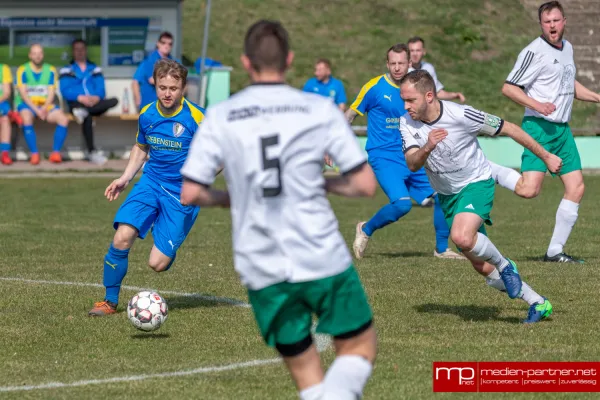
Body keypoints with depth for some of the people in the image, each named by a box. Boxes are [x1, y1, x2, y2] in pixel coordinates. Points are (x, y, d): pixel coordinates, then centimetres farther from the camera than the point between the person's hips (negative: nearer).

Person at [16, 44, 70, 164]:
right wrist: (36, 110, -19)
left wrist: (44, 108, -17)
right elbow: (23, 94, -8)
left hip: (45, 105, 3)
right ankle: (34, 153, -35)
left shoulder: (50, 71, 7)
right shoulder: (23, 71, -1)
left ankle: (56, 152, -22)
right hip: (27, 104, -3)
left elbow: (51, 94, 2)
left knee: (63, 119, -24)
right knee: (26, 118, -37)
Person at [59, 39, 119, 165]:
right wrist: (80, 97, -20)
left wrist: (97, 97, -15)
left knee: (114, 101, -27)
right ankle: (92, 152, -39)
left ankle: (83, 112, -40)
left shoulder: (95, 69, 22)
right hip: (77, 104, -4)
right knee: (87, 117, -39)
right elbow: (65, 91, -1)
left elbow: (101, 89, 10)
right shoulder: (67, 70, 14)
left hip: (94, 103, 4)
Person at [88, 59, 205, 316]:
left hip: (181, 194, -4)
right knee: (122, 238, -19)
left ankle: (168, 248, 29)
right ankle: (110, 301, -1)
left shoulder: (196, 118, -14)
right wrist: (124, 179, 9)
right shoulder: (147, 115, 1)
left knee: (157, 264, -10)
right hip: (151, 182, 4)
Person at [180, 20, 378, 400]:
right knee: (360, 346, 14)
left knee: (303, 366, 15)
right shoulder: (321, 110, -2)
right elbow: (366, 184, -2)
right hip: (322, 259, -2)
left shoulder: (219, 117, 1)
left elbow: (190, 194, -1)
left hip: (263, 270, 2)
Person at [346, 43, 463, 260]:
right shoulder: (374, 87, -7)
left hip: (412, 158, 6)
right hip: (384, 156, -6)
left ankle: (441, 249, 19)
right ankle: (365, 230, 2)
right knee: (402, 203, -24)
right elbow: (350, 115, 0)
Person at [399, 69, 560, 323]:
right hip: (446, 195, 5)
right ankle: (538, 304, 18)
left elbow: (508, 129, -13)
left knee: (461, 237, -35)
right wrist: (427, 147, -46)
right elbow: (412, 164, -23)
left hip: (476, 183, -5)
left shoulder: (461, 115, -24)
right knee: (483, 268, 4)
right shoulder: (407, 123, -11)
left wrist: (546, 157, -5)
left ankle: (504, 265, -7)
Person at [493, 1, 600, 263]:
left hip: (563, 129, 8)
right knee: (529, 189, -20)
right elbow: (508, 88, -13)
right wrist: (536, 105, -24)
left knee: (576, 188, 2)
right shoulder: (535, 51, -12)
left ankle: (555, 251, 9)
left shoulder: (567, 48, 14)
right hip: (539, 126, -8)